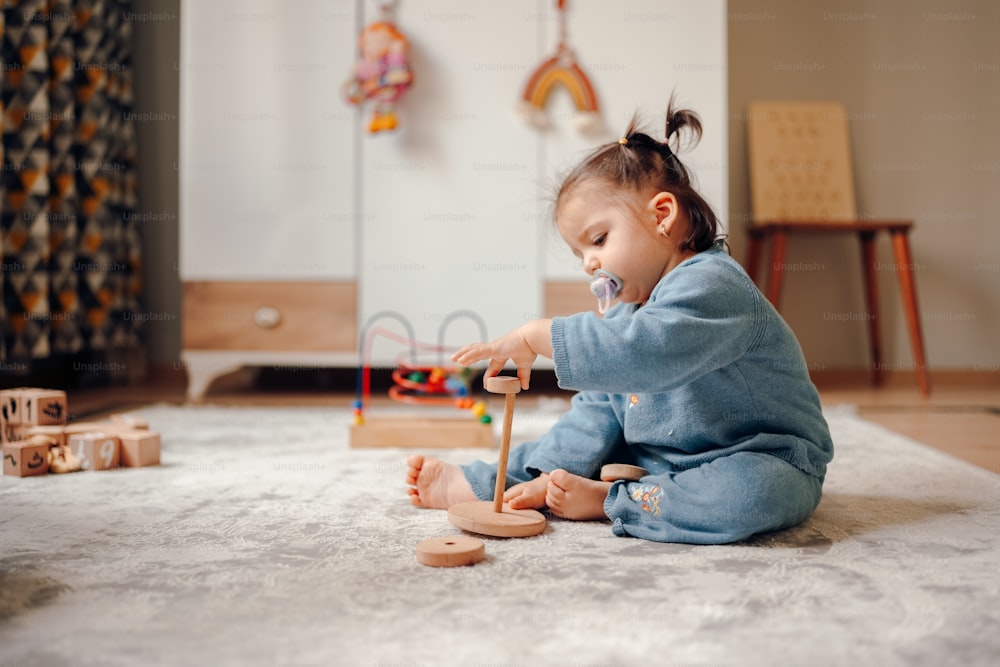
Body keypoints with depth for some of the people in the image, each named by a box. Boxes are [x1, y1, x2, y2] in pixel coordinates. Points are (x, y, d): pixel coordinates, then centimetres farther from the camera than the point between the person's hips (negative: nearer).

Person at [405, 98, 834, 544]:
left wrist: (538, 336, -35)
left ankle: (604, 500, -24)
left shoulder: (713, 285, -21)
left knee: (753, 491, -38)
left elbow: (645, 351, -39)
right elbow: (598, 409, 10)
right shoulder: (626, 312, 10)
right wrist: (551, 475, -4)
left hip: (763, 461, -8)